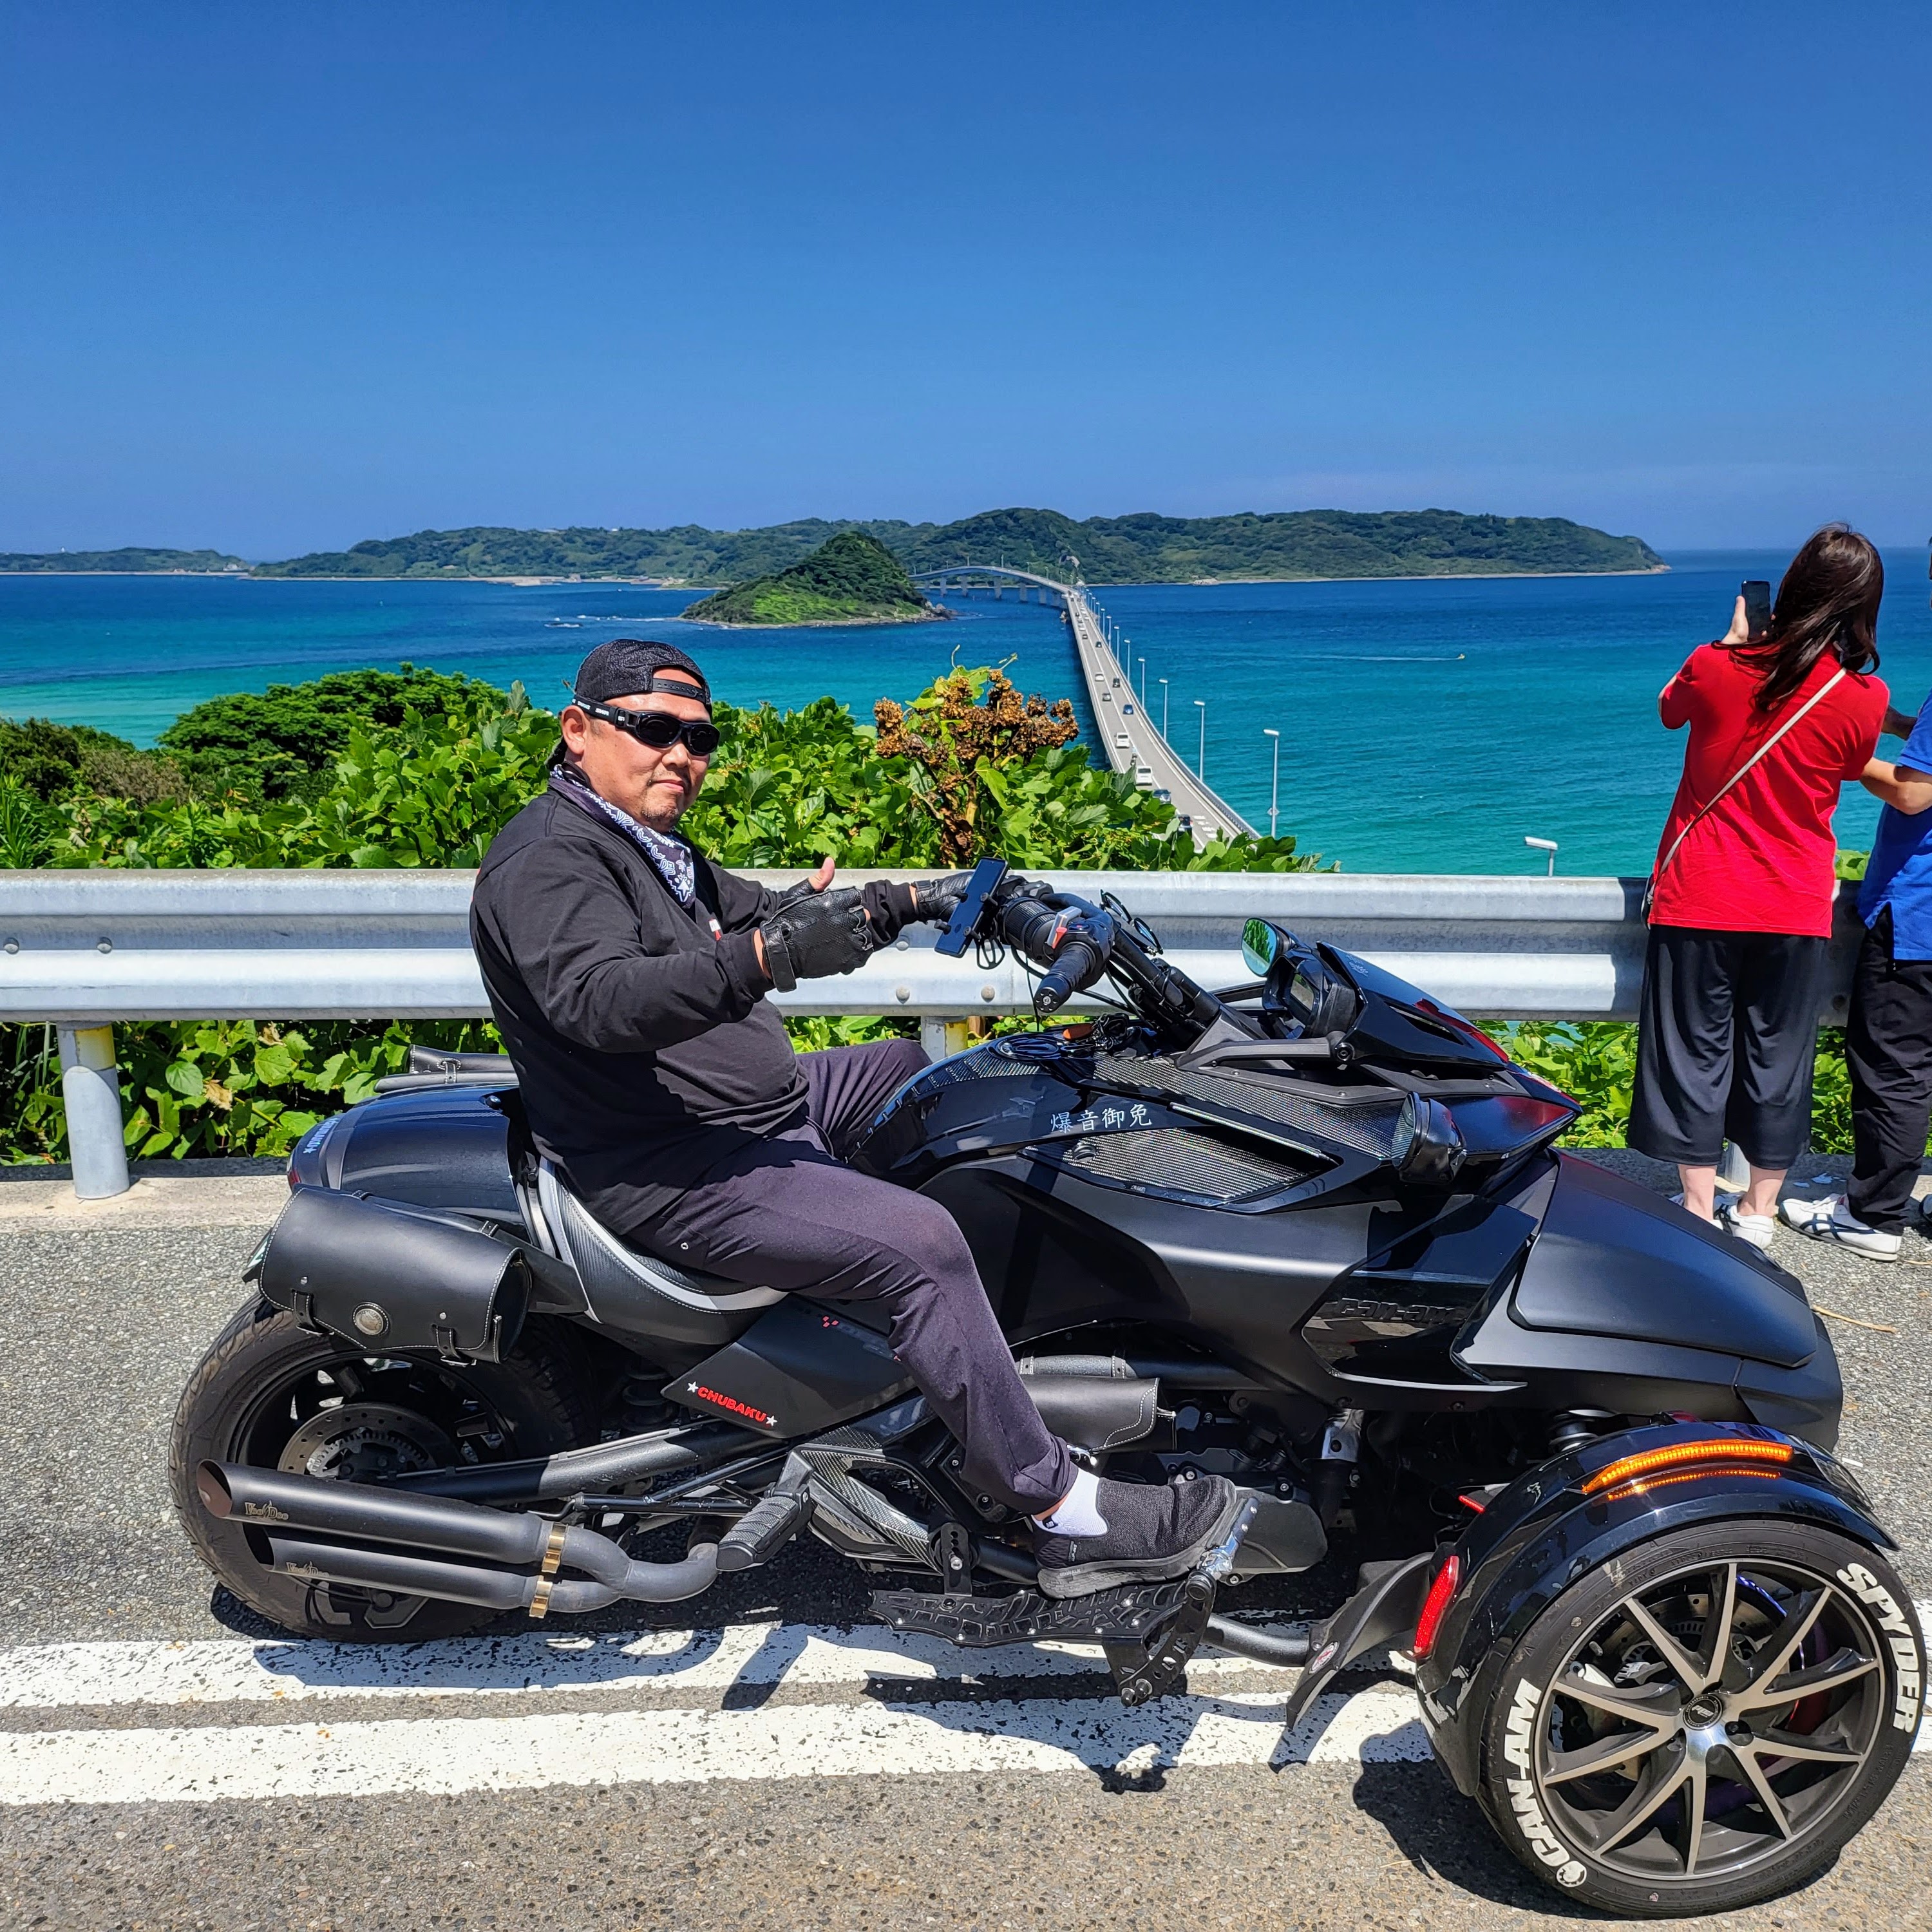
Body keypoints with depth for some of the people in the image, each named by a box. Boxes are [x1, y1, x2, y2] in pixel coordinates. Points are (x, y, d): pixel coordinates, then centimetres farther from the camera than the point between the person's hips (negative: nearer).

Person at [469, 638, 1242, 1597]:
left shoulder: (649, 846, 17)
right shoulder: (544, 861, -15)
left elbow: (766, 911, 25)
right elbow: (600, 998, -33)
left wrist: (912, 901, 16)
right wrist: (767, 956, -46)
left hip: (768, 1103, 11)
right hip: (666, 1172, -11)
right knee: (917, 1243, -26)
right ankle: (1067, 1518, -15)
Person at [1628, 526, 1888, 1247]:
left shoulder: (1715, 668, -11)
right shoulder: (1863, 697, -9)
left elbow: (1669, 709, 12)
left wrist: (1734, 640, 21)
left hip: (1699, 899, -1)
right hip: (1796, 909, 1)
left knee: (1695, 1051, 9)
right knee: (1777, 1055, 14)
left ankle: (1700, 1211, 15)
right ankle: (1758, 1214, 24)